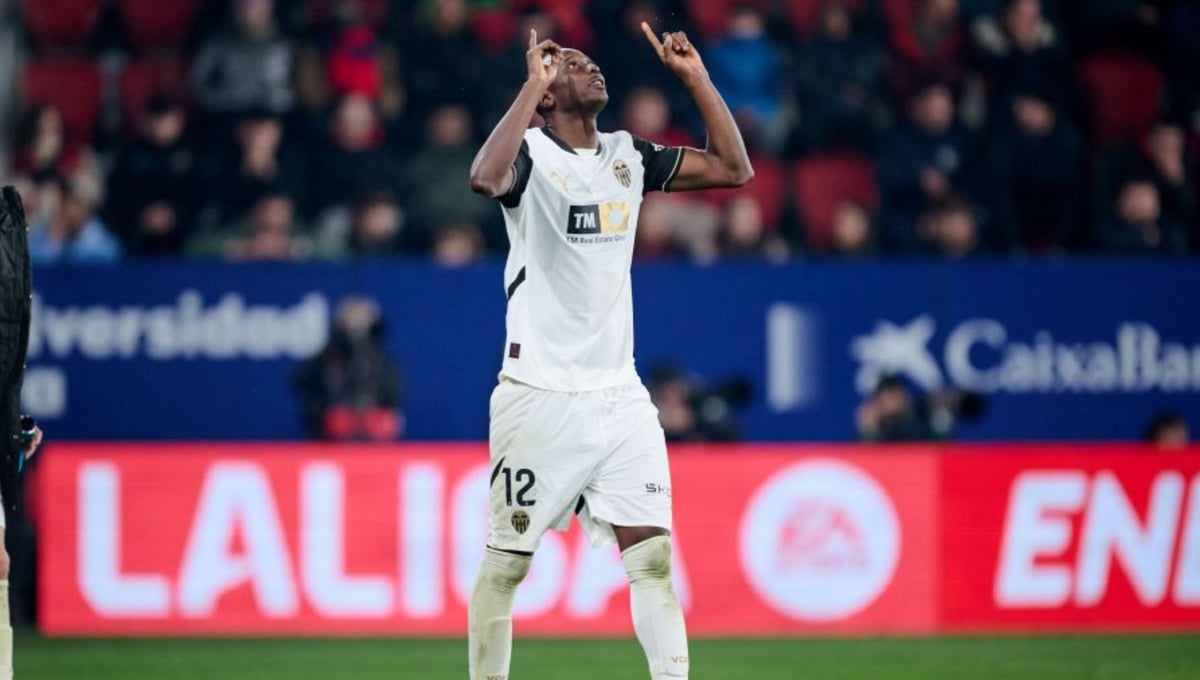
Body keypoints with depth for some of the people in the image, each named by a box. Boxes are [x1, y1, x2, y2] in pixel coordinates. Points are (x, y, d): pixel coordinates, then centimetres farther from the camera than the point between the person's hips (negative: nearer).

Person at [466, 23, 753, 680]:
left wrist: (694, 77, 7)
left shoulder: (627, 156, 11)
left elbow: (734, 168, 14)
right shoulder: (531, 154, -7)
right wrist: (533, 83, -25)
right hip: (539, 397, -5)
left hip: (619, 397, 5)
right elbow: (486, 178, -31)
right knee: (506, 564, 2)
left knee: (654, 555, -3)